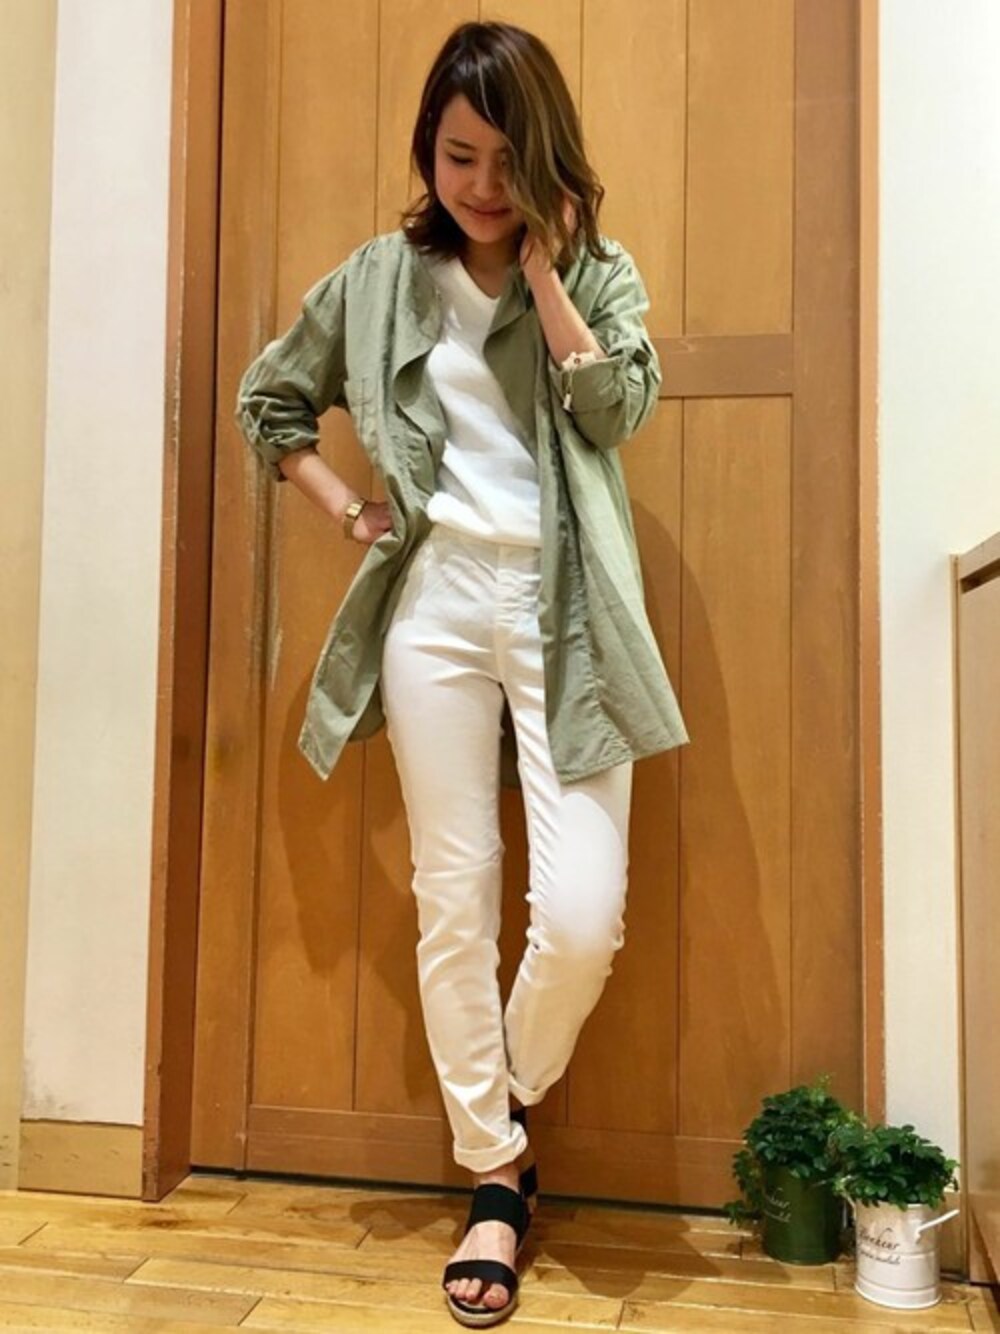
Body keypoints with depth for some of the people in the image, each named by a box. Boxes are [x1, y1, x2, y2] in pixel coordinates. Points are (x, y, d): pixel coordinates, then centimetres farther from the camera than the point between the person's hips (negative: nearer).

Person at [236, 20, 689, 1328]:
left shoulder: (598, 270, 9)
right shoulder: (382, 278, 11)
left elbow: (620, 404, -9)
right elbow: (268, 399, 19)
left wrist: (540, 270, -6)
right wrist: (351, 510, 7)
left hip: (561, 610, -1)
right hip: (435, 603, 2)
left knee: (582, 913, -9)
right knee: (454, 902, 4)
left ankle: (512, 1101, 25)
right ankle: (494, 1178, 22)